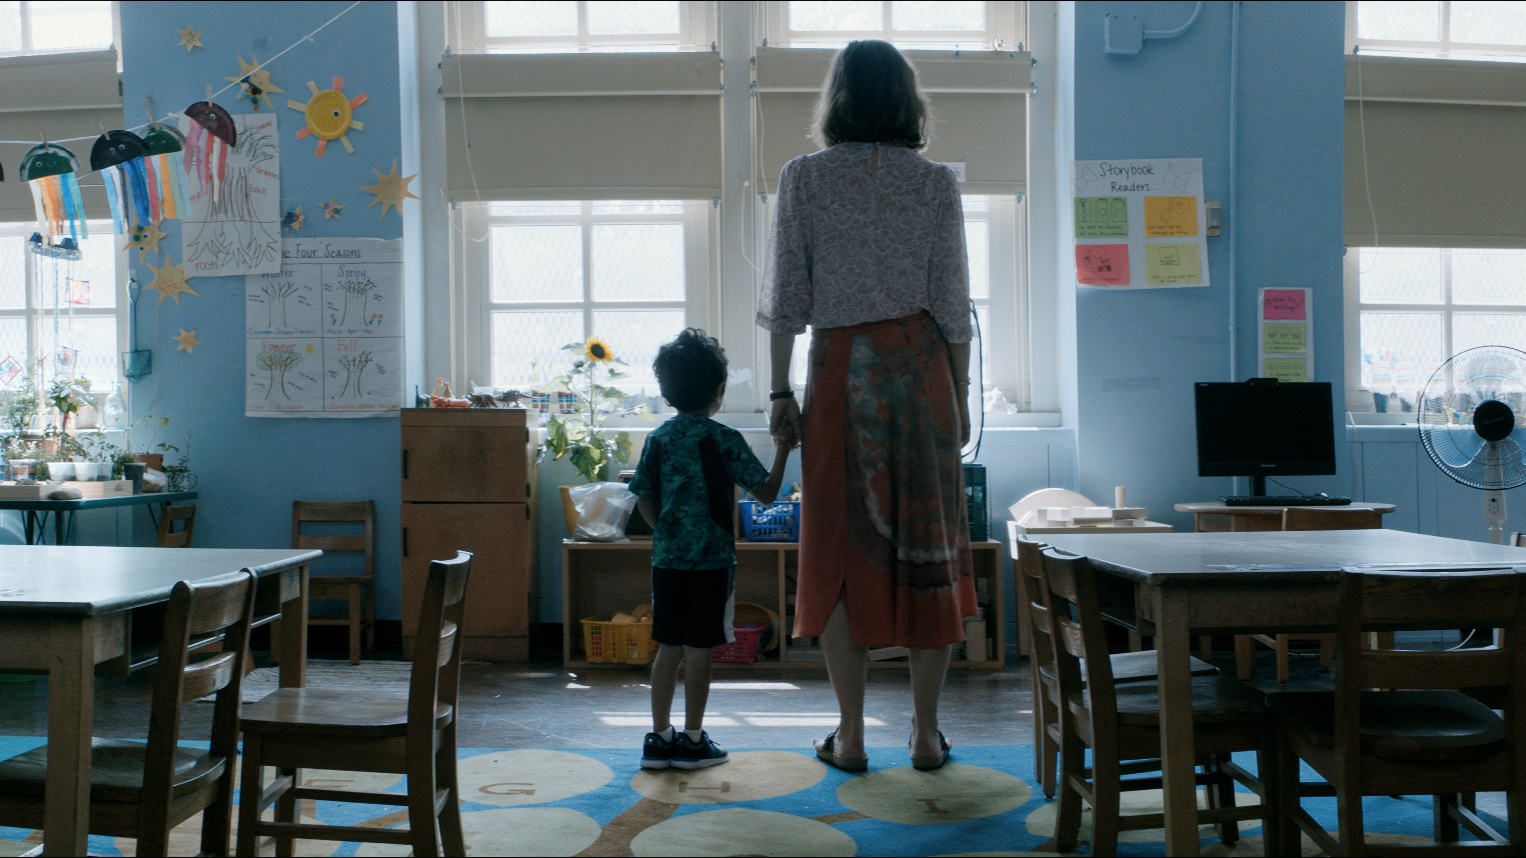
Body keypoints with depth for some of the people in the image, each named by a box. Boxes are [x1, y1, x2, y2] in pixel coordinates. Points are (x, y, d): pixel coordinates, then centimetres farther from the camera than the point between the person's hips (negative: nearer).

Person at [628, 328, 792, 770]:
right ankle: (692, 740, 11)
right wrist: (783, 450, 5)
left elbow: (644, 498, 9)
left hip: (666, 559, 5)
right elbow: (766, 492, -7)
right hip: (712, 561, -5)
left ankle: (659, 737, 16)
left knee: (669, 647, 11)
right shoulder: (724, 439, -9)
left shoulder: (658, 438, 5)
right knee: (699, 650, 3)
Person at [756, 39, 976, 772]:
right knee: (927, 543, 7)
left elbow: (785, 297, -1)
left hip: (841, 373, -1)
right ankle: (925, 732, 14)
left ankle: (851, 736, 11)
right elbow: (953, 306, 2)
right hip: (921, 370, 1)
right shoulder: (936, 184, 2)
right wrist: (960, 396, 10)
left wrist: (780, 393, 6)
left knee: (841, 547, 6)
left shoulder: (803, 179, 1)